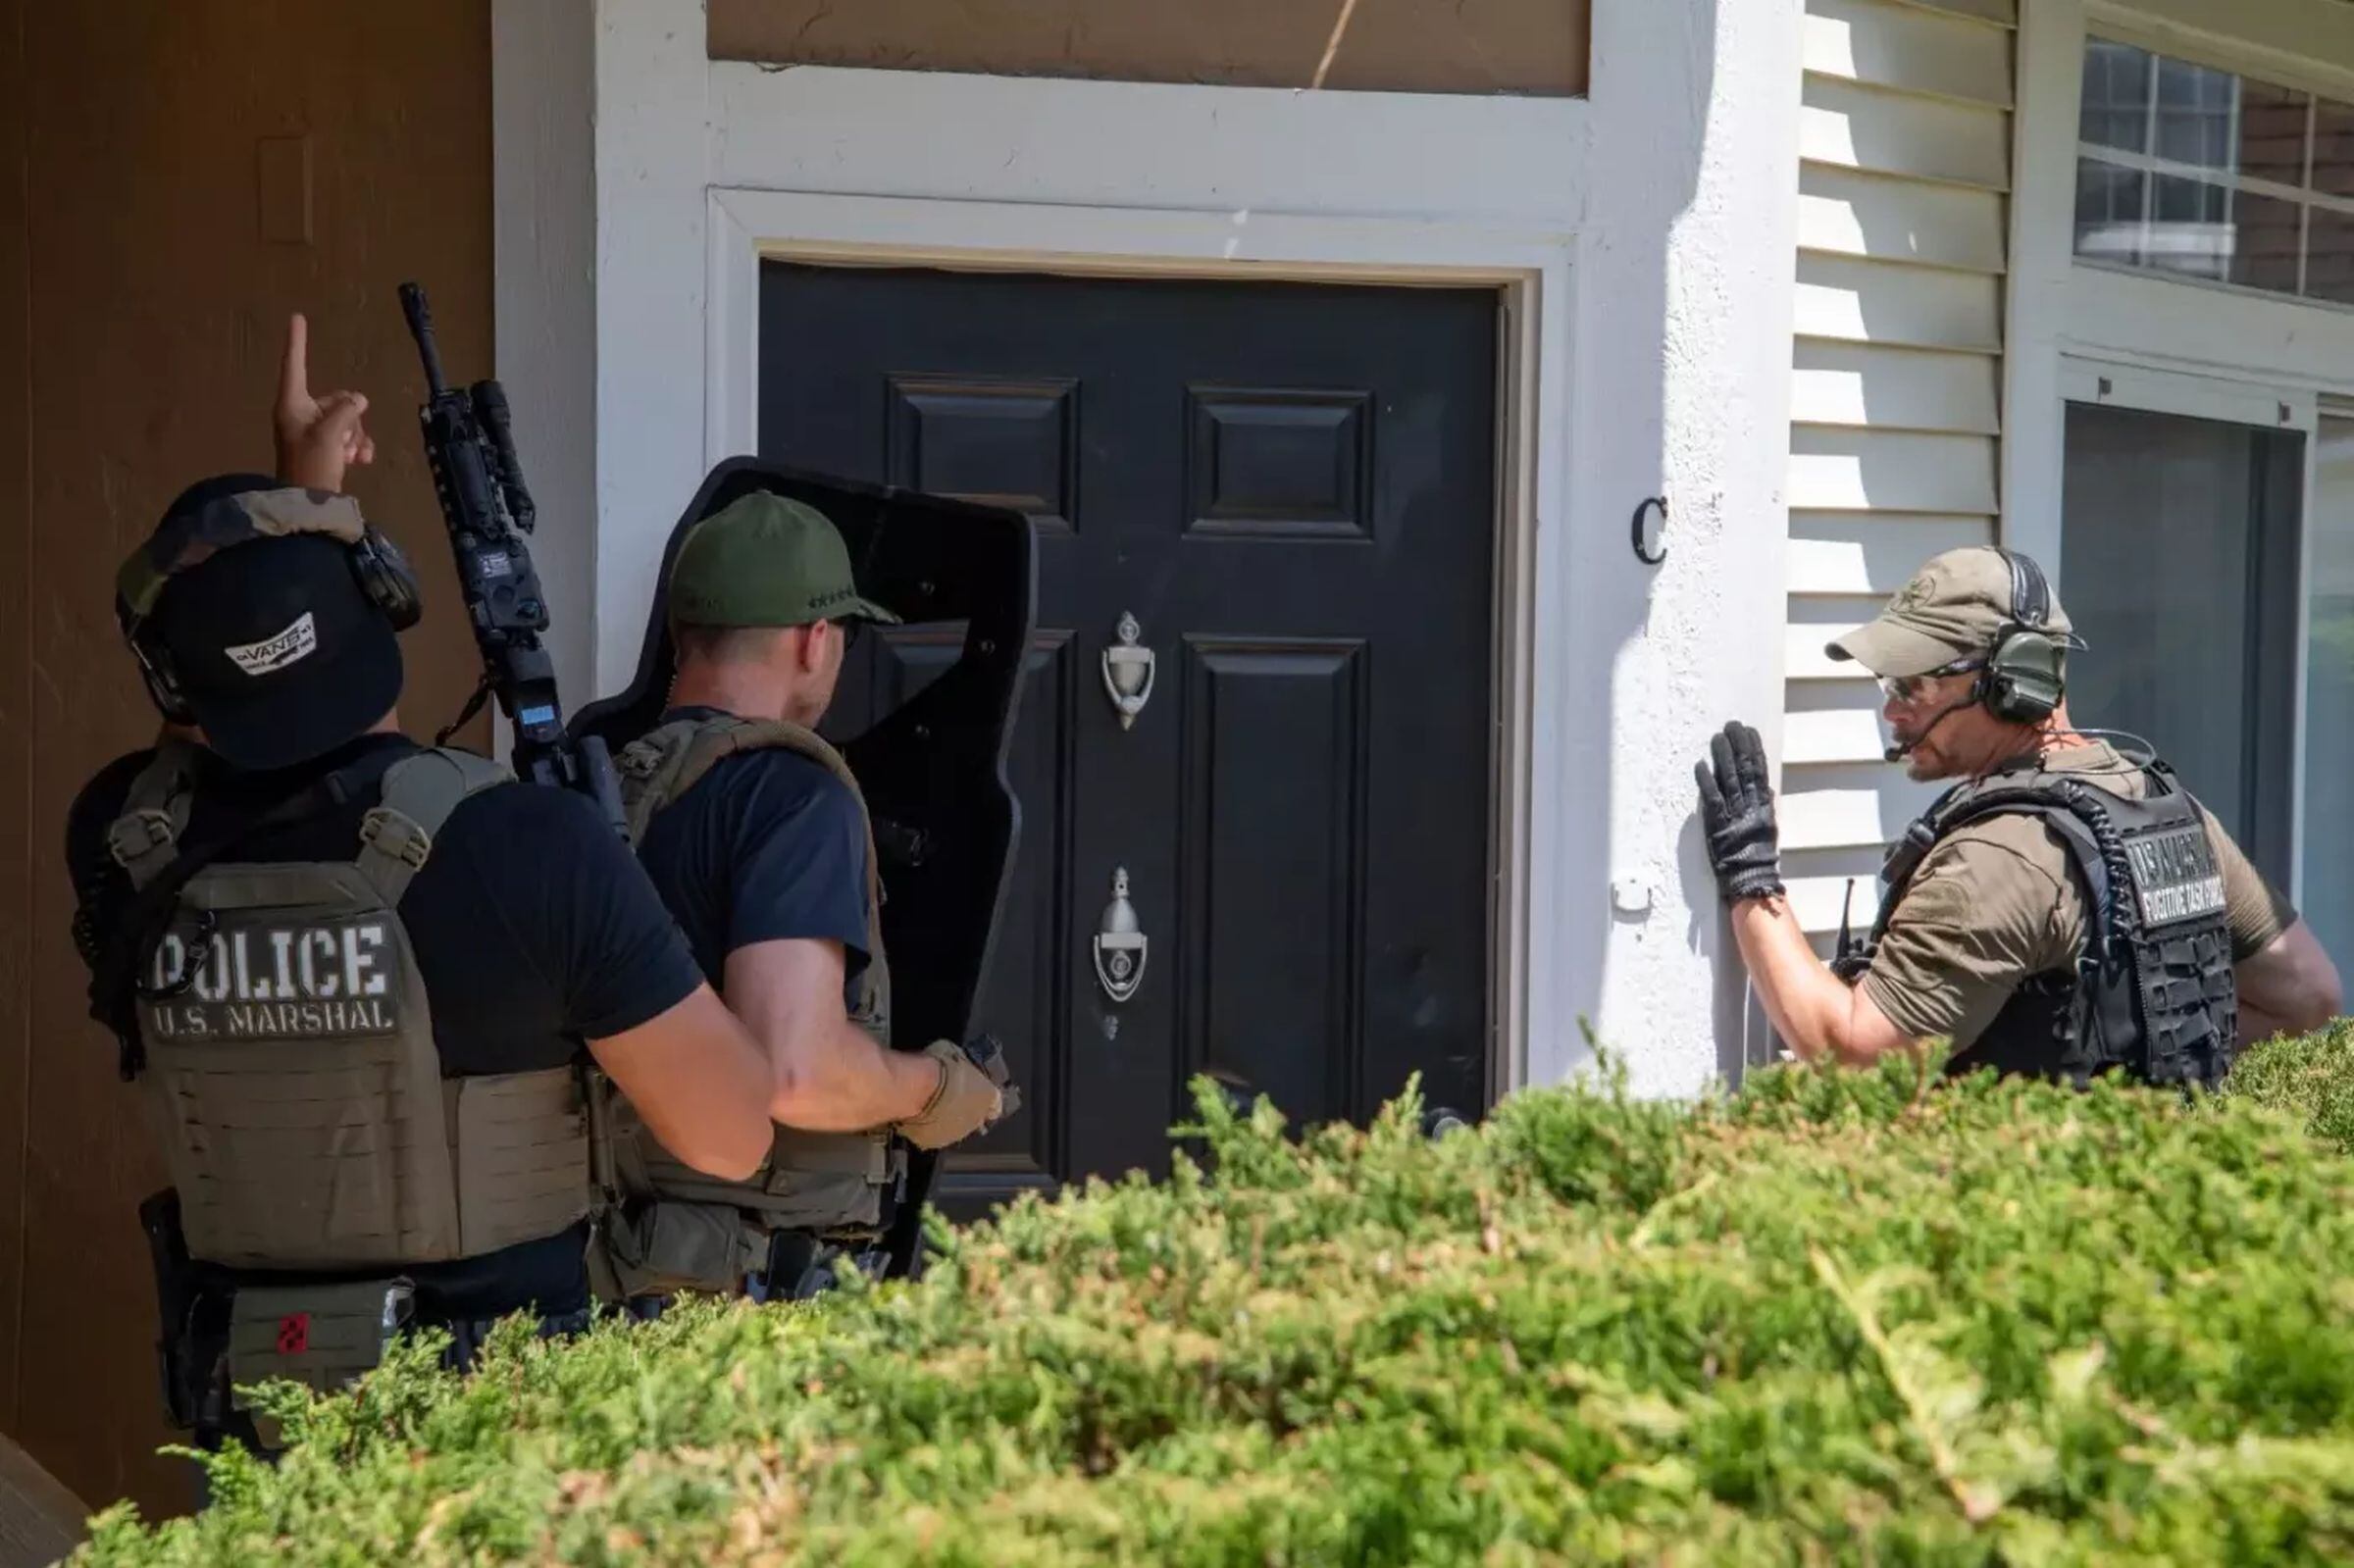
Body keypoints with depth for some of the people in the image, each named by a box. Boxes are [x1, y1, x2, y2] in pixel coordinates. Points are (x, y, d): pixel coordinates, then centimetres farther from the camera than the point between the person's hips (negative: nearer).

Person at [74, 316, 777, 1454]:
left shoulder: (131, 858, -6)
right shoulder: (529, 849, -21)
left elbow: (245, 725, 20)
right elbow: (731, 1139, -14)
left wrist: (300, 490, 26)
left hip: (250, 1442, 3)